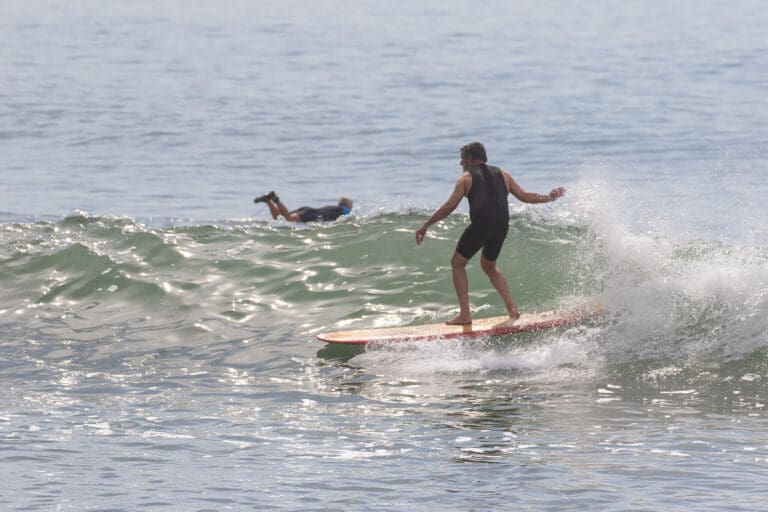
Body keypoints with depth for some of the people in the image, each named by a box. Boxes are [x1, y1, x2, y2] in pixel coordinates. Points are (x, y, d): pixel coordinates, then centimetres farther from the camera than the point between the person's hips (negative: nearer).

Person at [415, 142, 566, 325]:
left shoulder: (467, 177, 8)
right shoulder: (502, 175, 21)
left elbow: (450, 206, 0)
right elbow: (525, 196, 22)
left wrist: (426, 226, 3)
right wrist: (548, 198, 36)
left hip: (480, 225, -5)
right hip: (501, 227, 5)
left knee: (457, 264, 11)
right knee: (489, 267, 28)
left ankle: (465, 314, 0)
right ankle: (512, 307, 14)